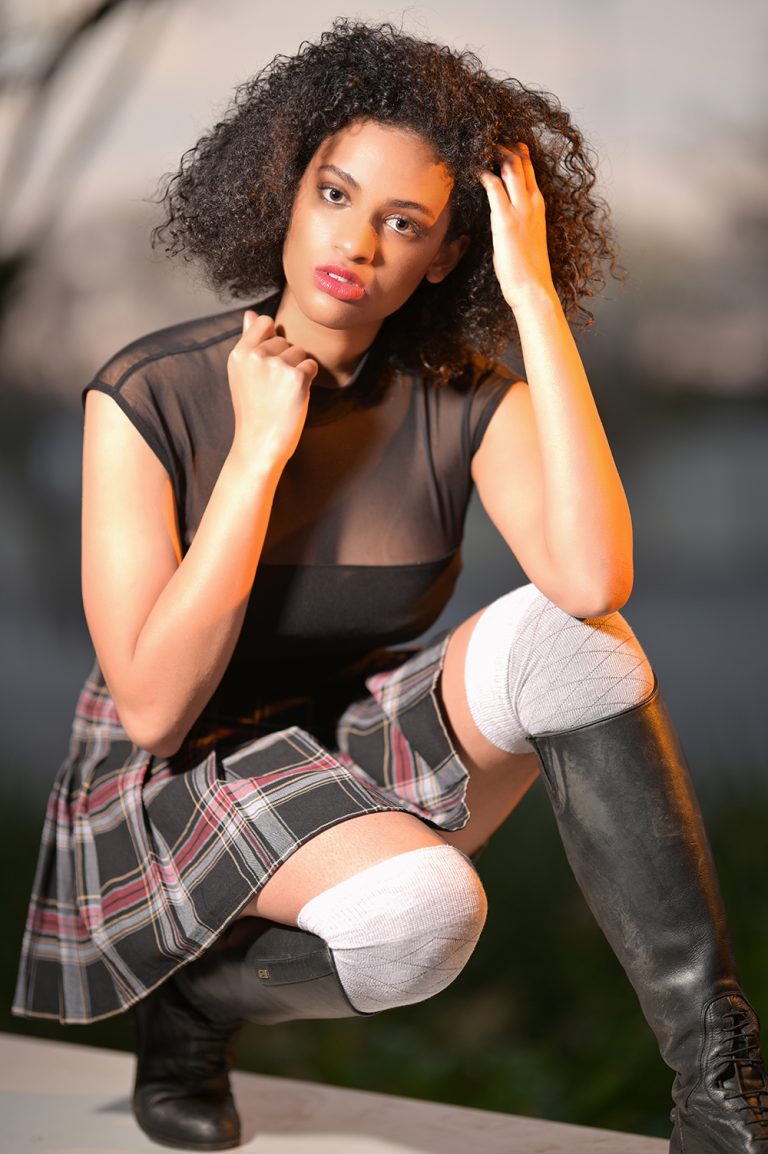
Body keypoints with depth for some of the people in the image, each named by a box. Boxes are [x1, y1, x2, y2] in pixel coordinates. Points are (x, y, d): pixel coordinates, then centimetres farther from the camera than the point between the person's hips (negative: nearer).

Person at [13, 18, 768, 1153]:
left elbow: (592, 579, -31)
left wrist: (534, 297, -27)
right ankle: (195, 995, -1)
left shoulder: (467, 402, -9)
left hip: (373, 761, 3)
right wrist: (260, 449, -24)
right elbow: (152, 706, -21)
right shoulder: (149, 396, -15)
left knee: (565, 634, -27)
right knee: (419, 911, -35)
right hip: (185, 782, -3)